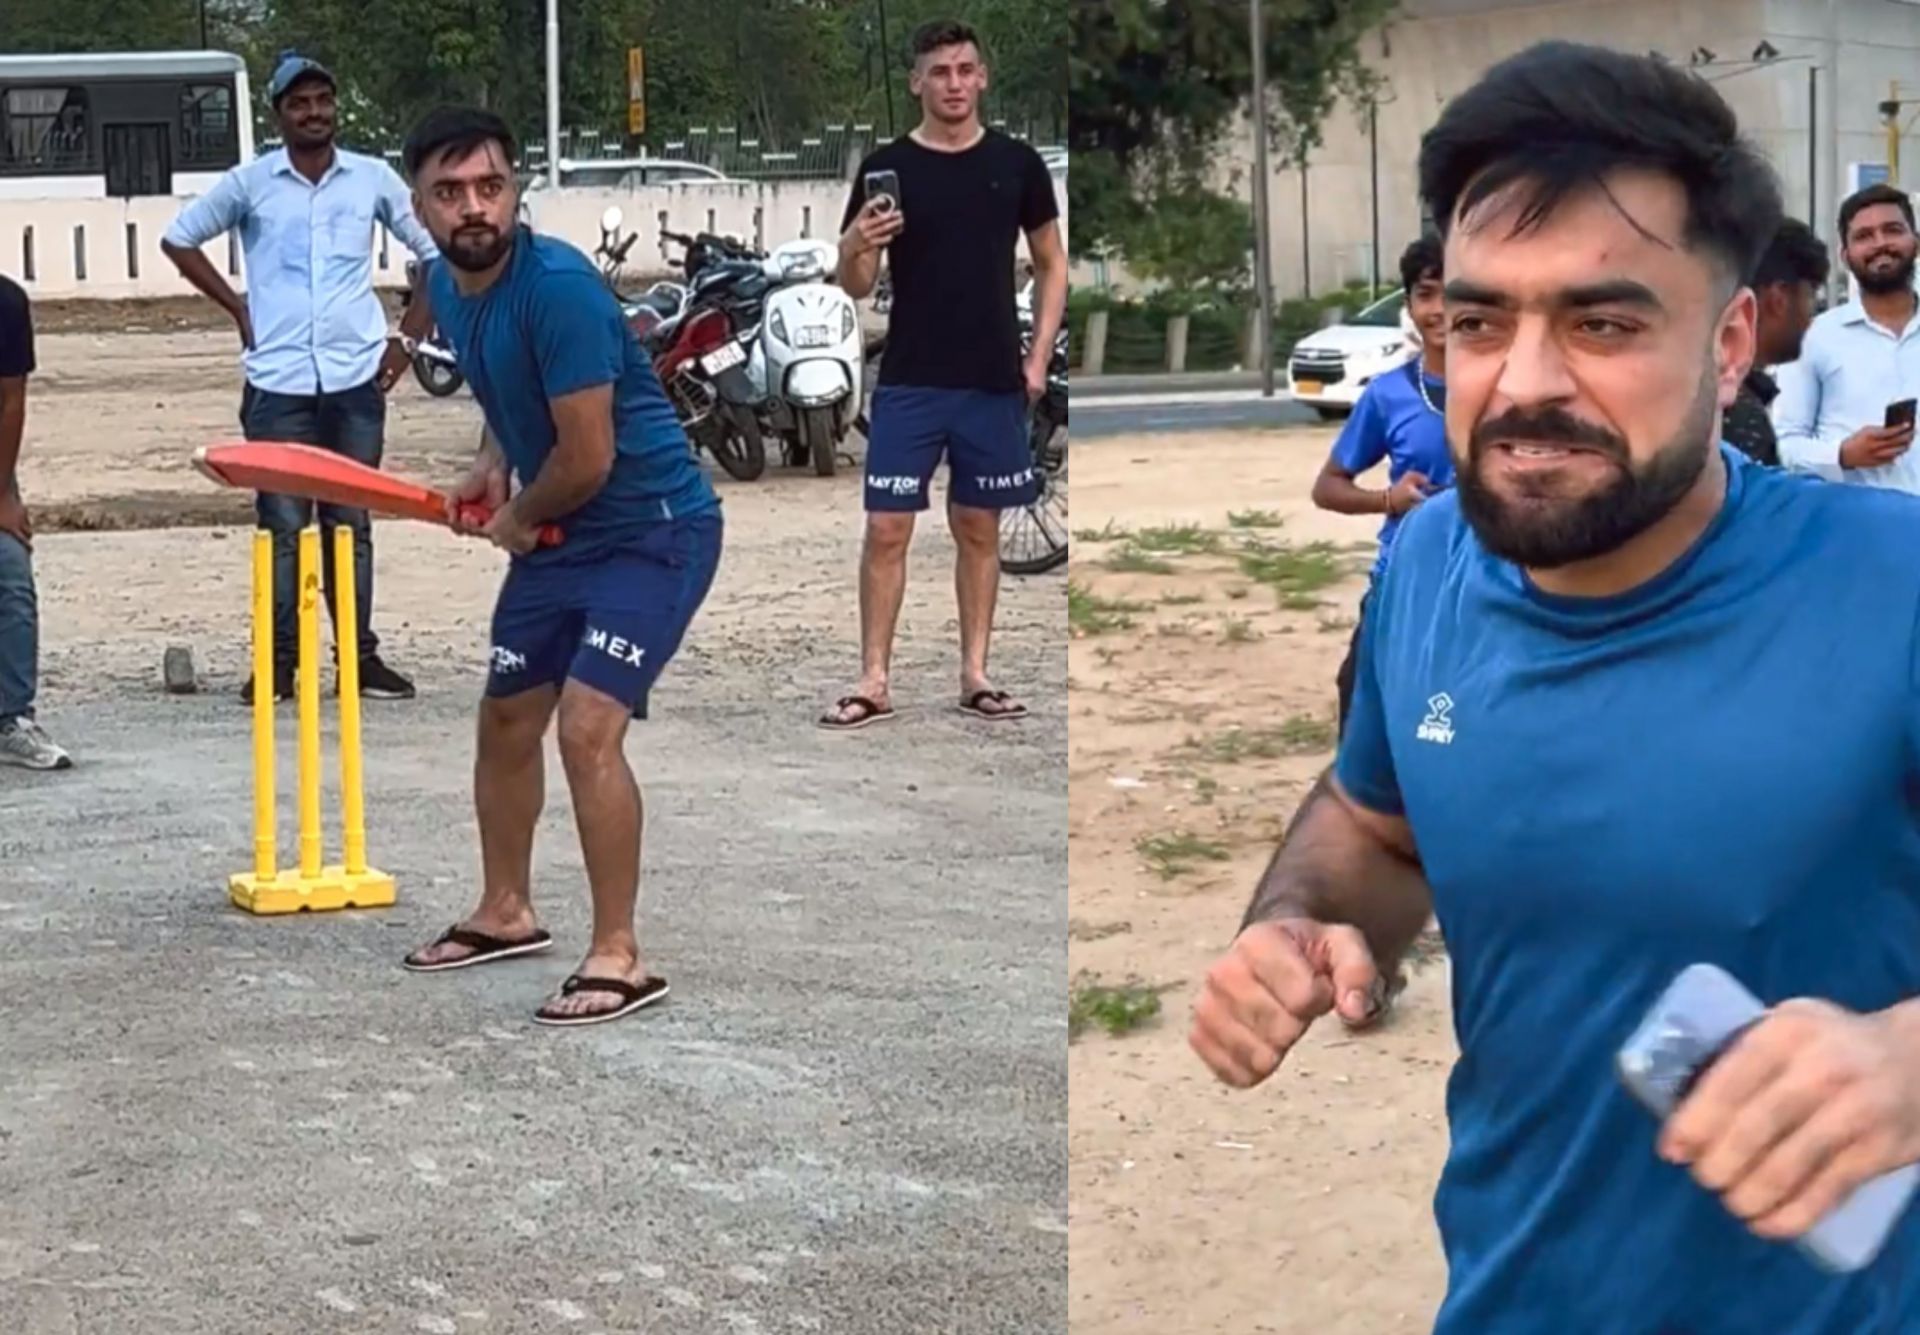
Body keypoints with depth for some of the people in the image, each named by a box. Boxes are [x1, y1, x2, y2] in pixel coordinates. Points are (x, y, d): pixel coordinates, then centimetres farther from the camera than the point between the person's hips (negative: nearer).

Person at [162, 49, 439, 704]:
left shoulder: (373, 178, 4)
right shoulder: (250, 183, 2)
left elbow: (438, 251, 12)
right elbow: (179, 239, 12)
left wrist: (408, 335, 6)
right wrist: (236, 308, 6)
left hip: (356, 378, 1)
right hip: (278, 382, -1)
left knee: (351, 523, 8)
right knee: (282, 524, 1)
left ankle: (360, 655, 13)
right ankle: (277, 661, 6)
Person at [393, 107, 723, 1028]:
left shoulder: (557, 286, -26)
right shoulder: (446, 286, 1)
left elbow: (588, 458, -24)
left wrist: (517, 519, -6)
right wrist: (490, 464, 6)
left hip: (652, 530, -9)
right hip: (554, 535, 9)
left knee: (587, 728, -20)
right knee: (506, 721, 16)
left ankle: (619, 959, -9)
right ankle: (505, 914, 36)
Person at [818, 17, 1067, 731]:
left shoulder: (1016, 163, 4)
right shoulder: (887, 168, 0)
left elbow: (1051, 264, 11)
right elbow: (855, 287, 2)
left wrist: (1038, 357, 1)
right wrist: (855, 249, -22)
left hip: (993, 384, 1)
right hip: (909, 383, -1)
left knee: (978, 527, 8)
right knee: (886, 528, -3)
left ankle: (974, 675, 17)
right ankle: (874, 682, 3)